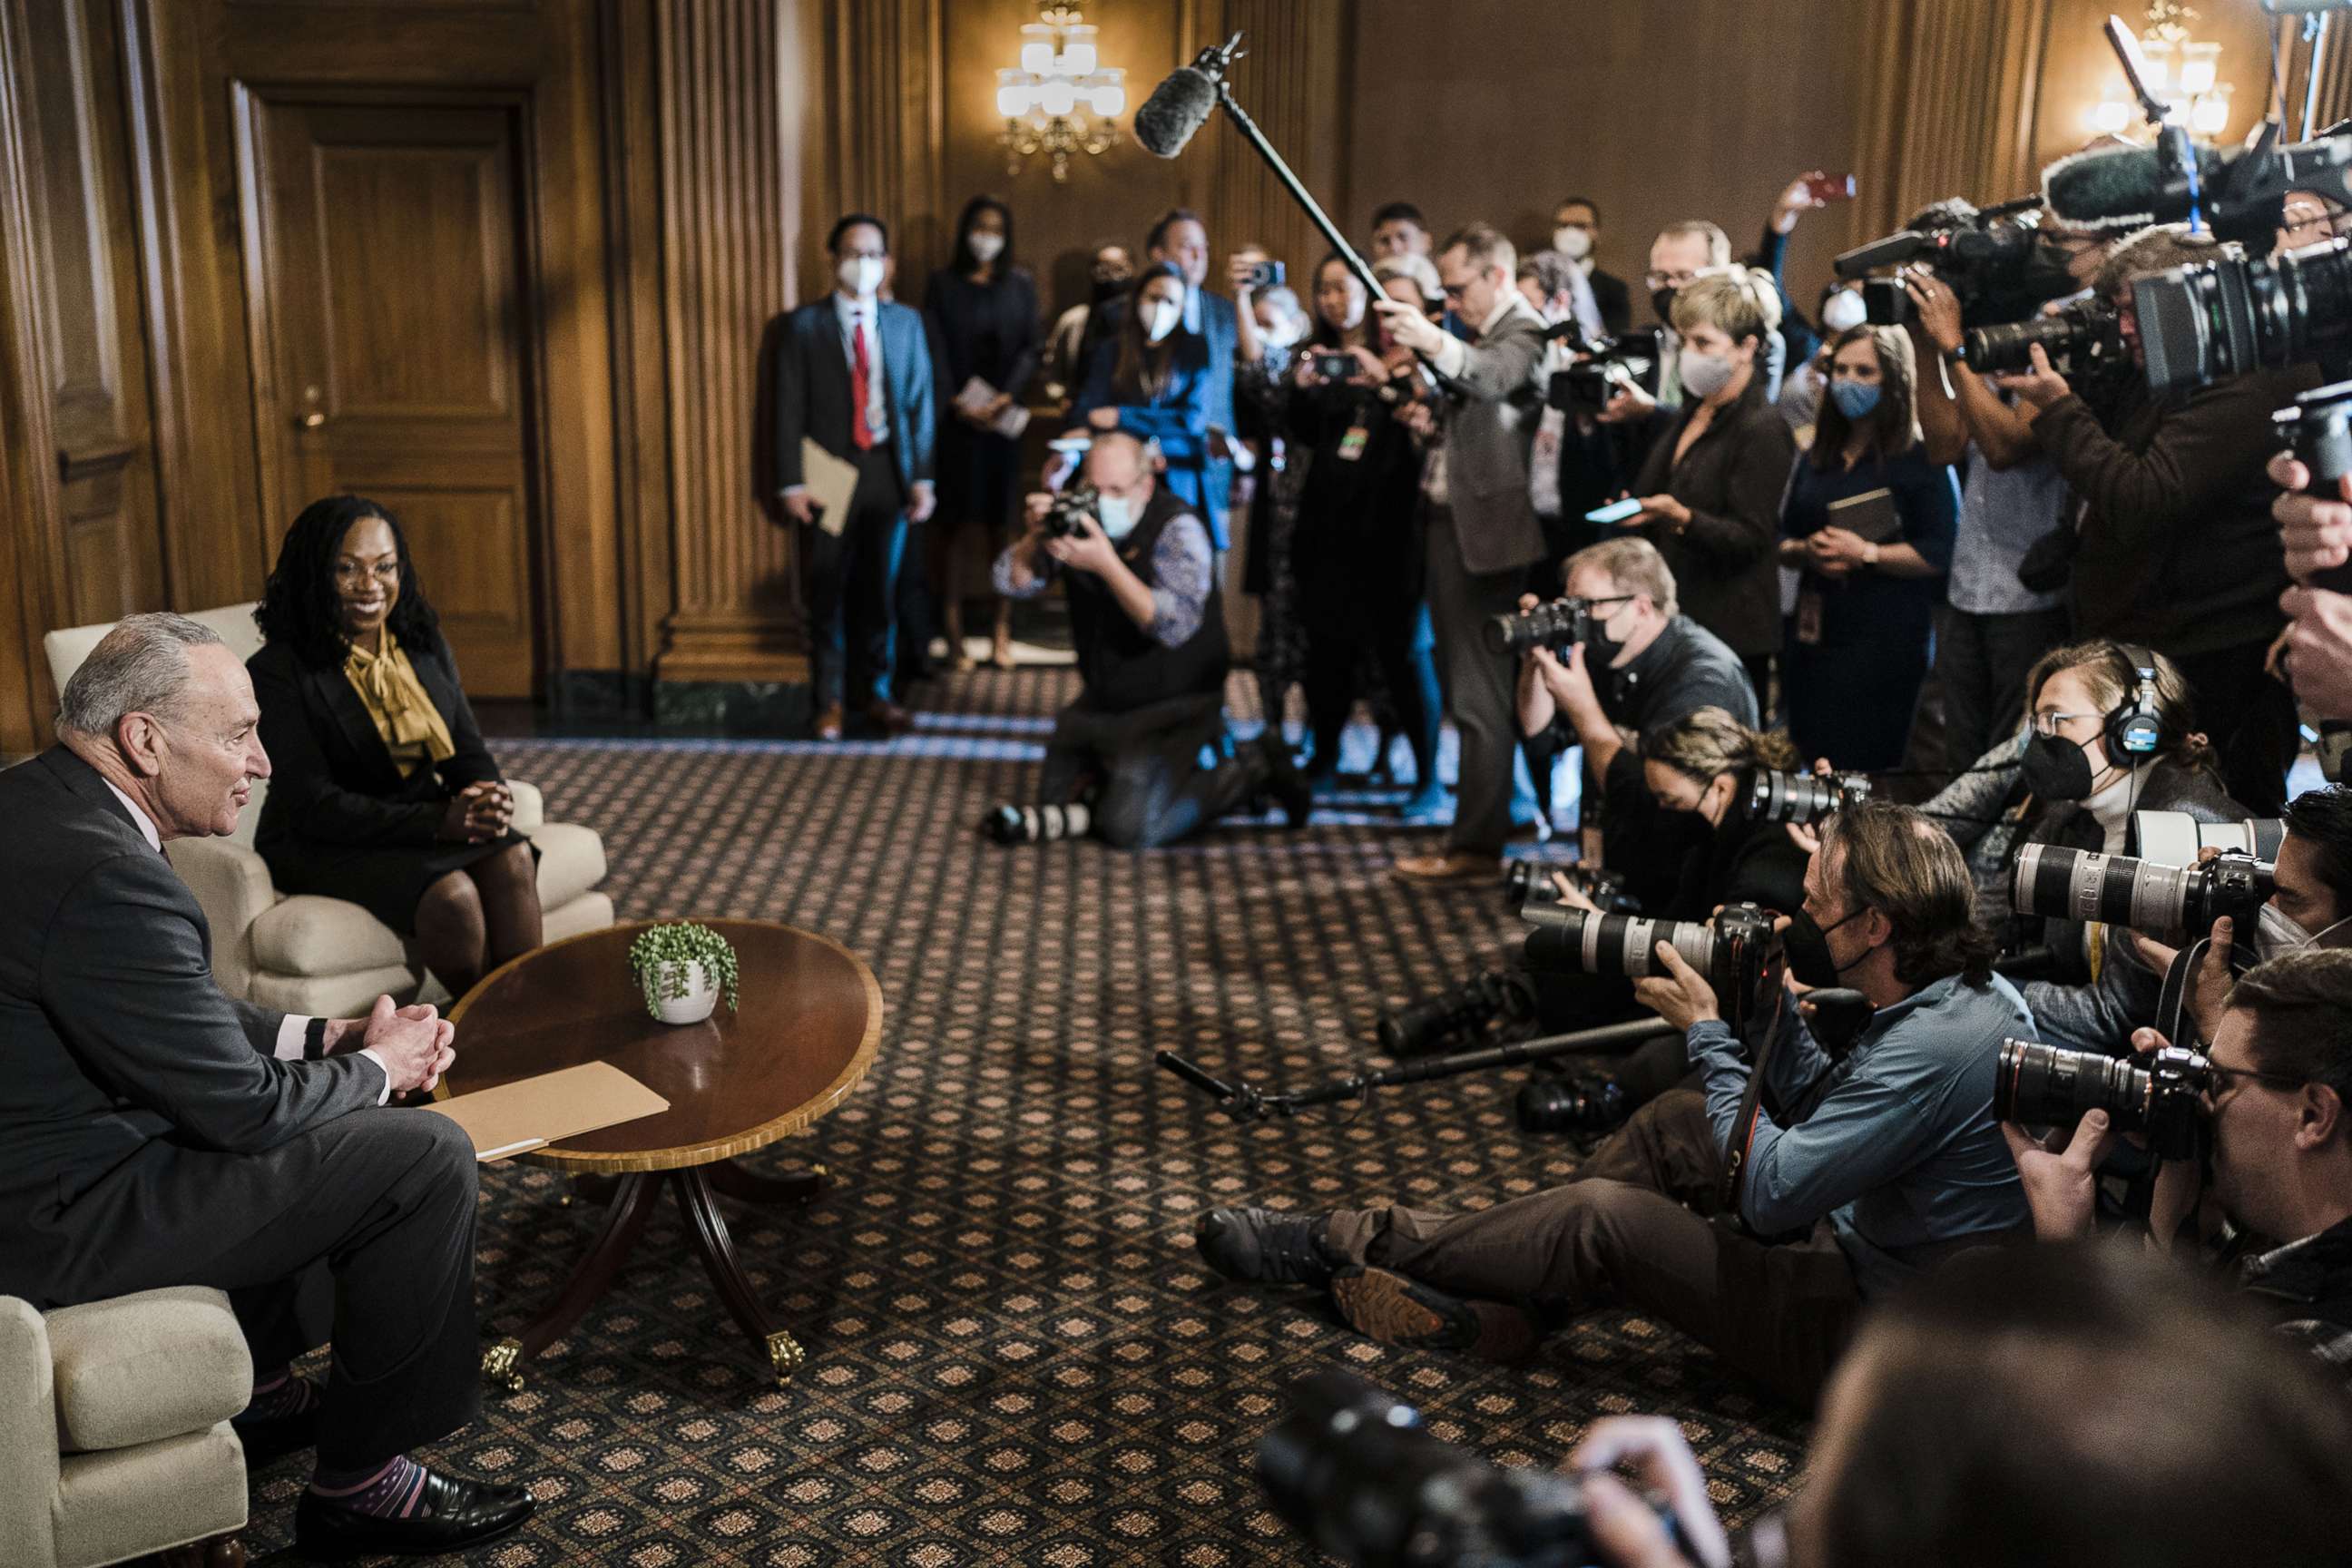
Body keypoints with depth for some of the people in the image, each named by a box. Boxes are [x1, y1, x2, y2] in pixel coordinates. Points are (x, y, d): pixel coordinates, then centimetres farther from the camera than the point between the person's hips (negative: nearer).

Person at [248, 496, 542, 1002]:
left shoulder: (426, 647, 7)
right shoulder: (277, 673, -12)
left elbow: (469, 753, 8)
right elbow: (314, 806, -17)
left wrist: (488, 797, -18)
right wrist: (440, 822, -27)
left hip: (429, 822, 5)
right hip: (325, 847, -5)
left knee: (512, 859, -26)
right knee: (451, 895, -31)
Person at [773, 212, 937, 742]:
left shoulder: (906, 322, 8)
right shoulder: (804, 325, 0)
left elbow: (921, 403, 7)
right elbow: (789, 409, -2)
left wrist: (923, 477, 1)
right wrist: (793, 482, -9)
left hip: (888, 470, 2)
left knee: (881, 589, 9)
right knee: (828, 592, 3)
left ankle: (879, 695, 20)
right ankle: (831, 701, 13)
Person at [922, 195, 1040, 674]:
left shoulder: (1020, 284, 11)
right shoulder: (942, 284, 7)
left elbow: (1030, 347, 4)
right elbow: (935, 350, 1)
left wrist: (1007, 396, -11)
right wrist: (956, 402, -13)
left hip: (1006, 417, 1)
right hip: (956, 418, -1)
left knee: (1002, 518, -2)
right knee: (958, 520, -4)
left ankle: (1002, 631, 0)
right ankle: (953, 629, -2)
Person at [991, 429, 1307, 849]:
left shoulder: (1178, 527, -20)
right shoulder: (1083, 519, -3)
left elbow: (1175, 625, -33)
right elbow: (1012, 582, -3)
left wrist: (1106, 564, -40)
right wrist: (1035, 538, -25)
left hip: (1173, 707, -7)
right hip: (1103, 700, 7)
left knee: (1128, 829, -15)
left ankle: (1251, 768, 3)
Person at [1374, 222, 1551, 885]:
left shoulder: (1525, 333, -10)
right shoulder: (1484, 333, 19)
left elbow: (1494, 378, -33)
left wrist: (1432, 341, -50)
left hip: (1482, 529, -10)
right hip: (1449, 520, 10)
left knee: (1479, 691, -8)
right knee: (1463, 683, 15)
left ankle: (1476, 845, -4)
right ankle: (1486, 814, 25)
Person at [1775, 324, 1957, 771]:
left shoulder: (1921, 460, -3)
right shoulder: (1816, 459, 16)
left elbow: (1940, 554, -11)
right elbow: (1782, 542, 16)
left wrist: (1867, 555, -20)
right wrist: (1805, 551, -5)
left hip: (1886, 641, -6)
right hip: (1815, 632, 6)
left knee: (1868, 767, -5)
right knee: (1809, 764, 8)